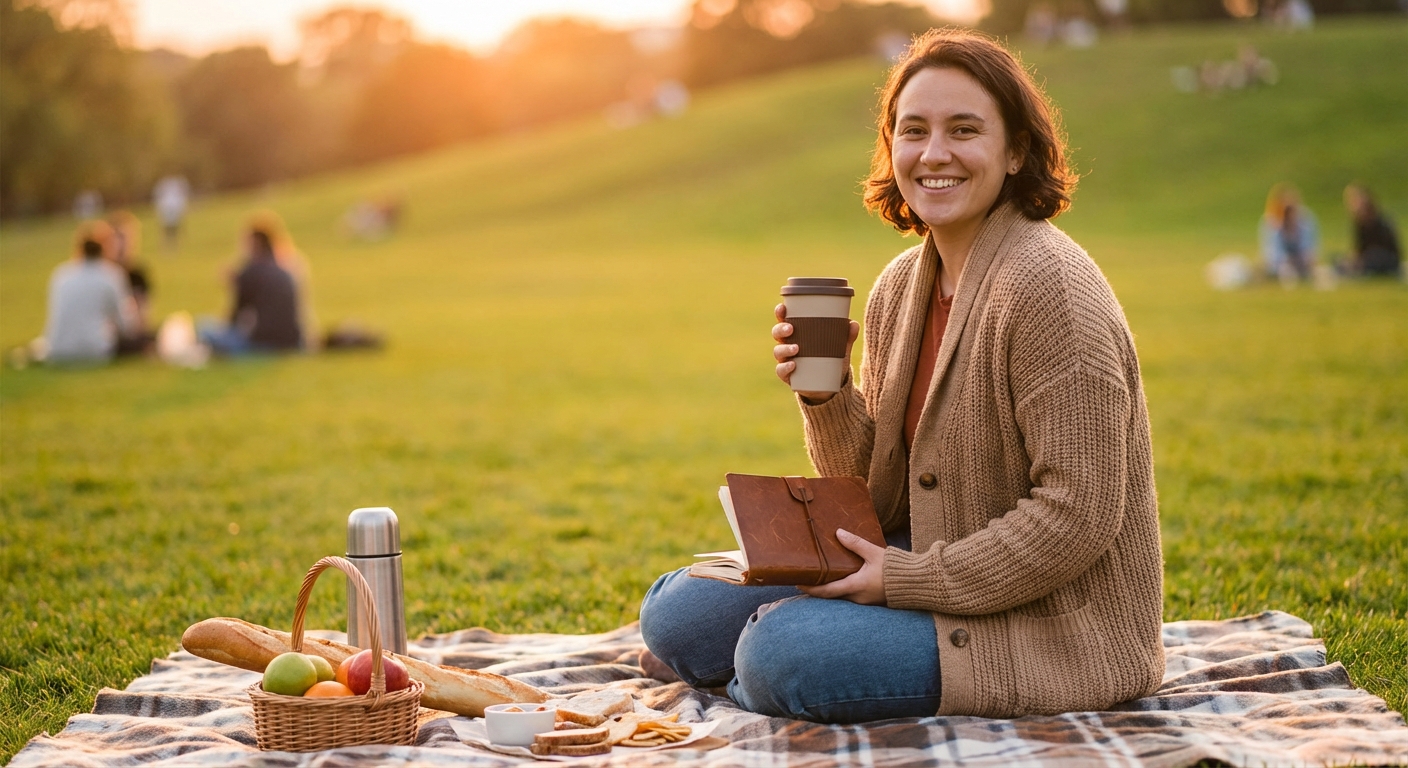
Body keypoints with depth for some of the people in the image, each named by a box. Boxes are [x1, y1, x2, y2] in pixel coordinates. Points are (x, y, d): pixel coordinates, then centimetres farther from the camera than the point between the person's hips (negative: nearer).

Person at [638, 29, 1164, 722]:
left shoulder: (1048, 287, -20)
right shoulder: (899, 287, 5)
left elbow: (1078, 515, -24)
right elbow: (883, 497, 9)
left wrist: (910, 580, -19)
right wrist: (825, 396, -9)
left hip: (1049, 626, -8)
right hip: (927, 567, 8)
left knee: (781, 655, -24)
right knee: (675, 613, 1)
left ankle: (737, 673, 9)